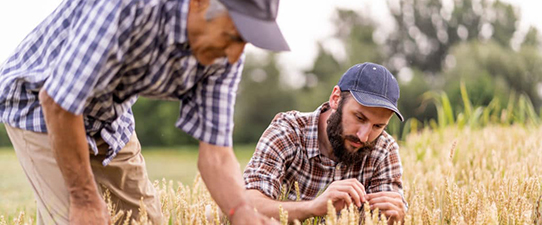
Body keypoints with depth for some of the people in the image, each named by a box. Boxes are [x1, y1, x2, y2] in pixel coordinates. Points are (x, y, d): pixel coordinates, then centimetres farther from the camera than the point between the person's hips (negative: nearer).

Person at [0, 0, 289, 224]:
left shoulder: (225, 55, -16)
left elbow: (215, 152, -14)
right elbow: (57, 101, -32)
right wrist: (85, 200, -23)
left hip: (111, 118, 6)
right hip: (39, 104, -6)